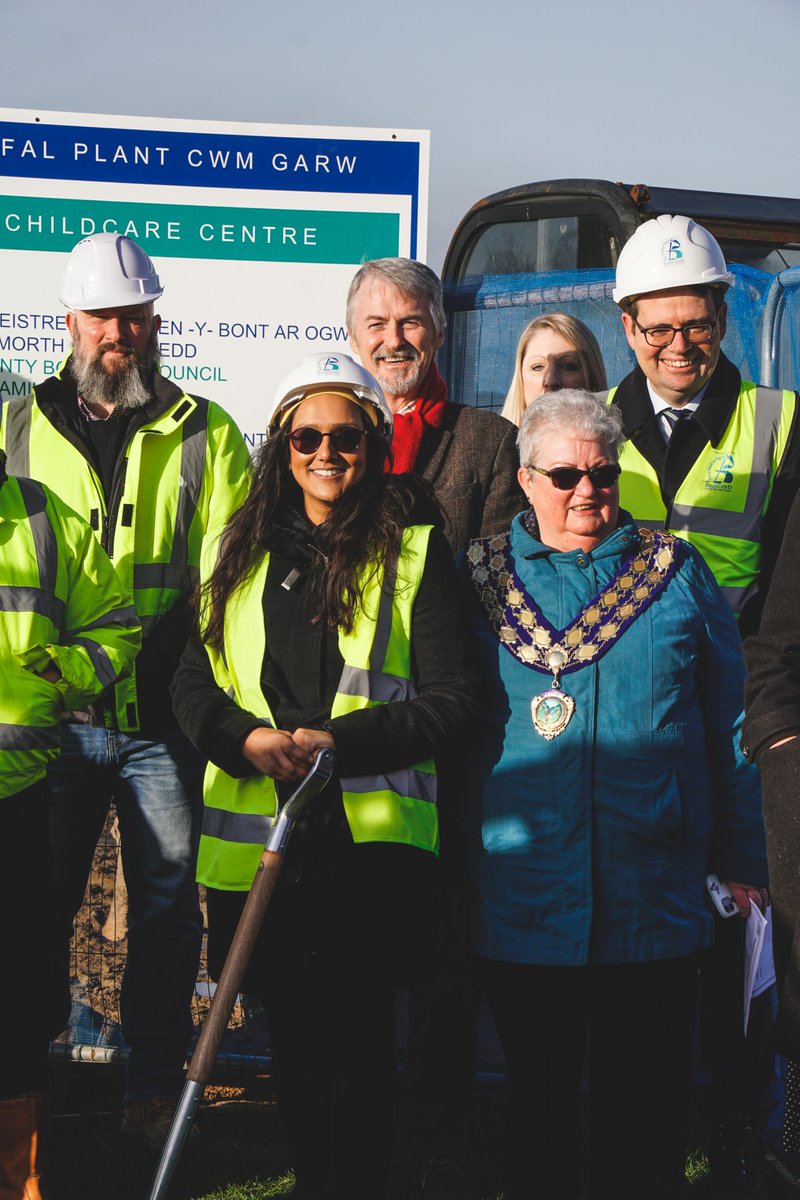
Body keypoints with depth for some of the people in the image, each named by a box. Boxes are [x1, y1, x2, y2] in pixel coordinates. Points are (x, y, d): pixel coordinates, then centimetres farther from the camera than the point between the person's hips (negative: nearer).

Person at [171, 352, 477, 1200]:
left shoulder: (415, 552, 2)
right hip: (258, 834, 3)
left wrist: (338, 740, -16)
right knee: (291, 1031, 10)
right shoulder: (240, 551, 13)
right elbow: (192, 680, 10)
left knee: (358, 1032, -3)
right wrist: (247, 739, -11)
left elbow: (450, 699, -3)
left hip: (370, 834, -3)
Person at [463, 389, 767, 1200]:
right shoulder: (482, 576, 6)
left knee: (646, 1102, 7)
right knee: (536, 1094, 13)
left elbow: (730, 722, 8)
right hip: (522, 892, 0)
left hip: (655, 896, 0)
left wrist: (741, 857, 6)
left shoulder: (673, 571, 6)